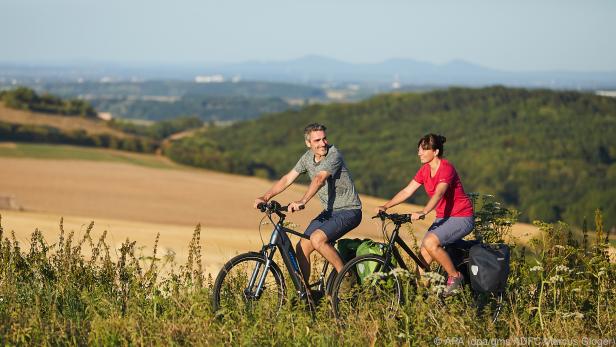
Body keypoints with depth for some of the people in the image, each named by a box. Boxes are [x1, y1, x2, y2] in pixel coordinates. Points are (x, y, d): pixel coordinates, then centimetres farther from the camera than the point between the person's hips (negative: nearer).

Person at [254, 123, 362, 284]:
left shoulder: (334, 155, -19)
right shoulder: (308, 157, 4)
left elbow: (319, 179, -35)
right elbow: (287, 179, 5)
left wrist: (302, 201, -48)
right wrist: (265, 197, -8)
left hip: (348, 211, -8)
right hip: (329, 211, 8)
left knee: (317, 238, -28)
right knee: (302, 247, -2)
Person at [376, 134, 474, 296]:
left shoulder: (446, 168, -20)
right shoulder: (425, 170, 5)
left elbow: (438, 193, -35)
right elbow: (407, 191, 3)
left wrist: (423, 212, -51)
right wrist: (385, 206, -9)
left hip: (461, 217, -8)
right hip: (443, 218, 8)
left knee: (430, 242, -27)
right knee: (423, 253, -6)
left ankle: (455, 277, -12)